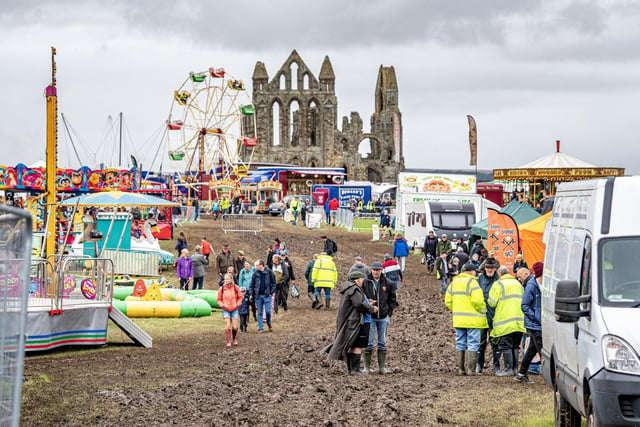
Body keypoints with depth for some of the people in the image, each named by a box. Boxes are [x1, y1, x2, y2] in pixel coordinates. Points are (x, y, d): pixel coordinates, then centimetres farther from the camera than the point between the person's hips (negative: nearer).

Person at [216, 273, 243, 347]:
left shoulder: (236, 287, -3)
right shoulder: (222, 289, -4)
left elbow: (240, 297, 9)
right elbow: (218, 299, 5)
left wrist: (237, 305, -4)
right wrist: (222, 305, -11)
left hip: (234, 309, 1)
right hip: (226, 310, -1)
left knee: (235, 327, -1)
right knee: (227, 326, -12)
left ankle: (234, 338, 27)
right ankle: (228, 342, -4)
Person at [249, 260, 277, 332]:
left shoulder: (269, 272, -2)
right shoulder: (255, 274, 3)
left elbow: (273, 283, 3)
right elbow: (251, 285, 8)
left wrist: (271, 292, -5)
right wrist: (251, 294, -1)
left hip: (267, 295, -2)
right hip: (258, 295, 2)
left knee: (268, 311, -5)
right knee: (260, 312, 4)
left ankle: (269, 323, 21)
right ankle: (260, 327, 10)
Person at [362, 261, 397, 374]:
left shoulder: (387, 283, 4)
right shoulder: (365, 282, 0)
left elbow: (392, 298, 11)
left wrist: (389, 312, 4)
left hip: (383, 317, 2)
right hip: (370, 317, -2)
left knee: (382, 342, 7)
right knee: (369, 342, -1)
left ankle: (382, 366, 12)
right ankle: (366, 366, 5)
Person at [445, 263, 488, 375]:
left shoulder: (454, 282, 12)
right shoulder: (472, 282, -11)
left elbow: (448, 301, 12)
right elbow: (477, 301, -20)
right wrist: (483, 310, -4)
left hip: (458, 319, 6)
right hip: (472, 320, -6)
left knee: (460, 344, 11)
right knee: (473, 344, -1)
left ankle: (460, 369, 11)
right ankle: (471, 369, -4)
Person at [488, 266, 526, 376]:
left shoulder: (498, 284, -6)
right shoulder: (518, 284, 17)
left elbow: (492, 302, -9)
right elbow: (523, 301, 23)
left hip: (505, 322, -6)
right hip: (519, 321, 6)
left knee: (506, 346, -4)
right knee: (515, 346, 12)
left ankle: (508, 369, -7)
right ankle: (515, 368, 12)